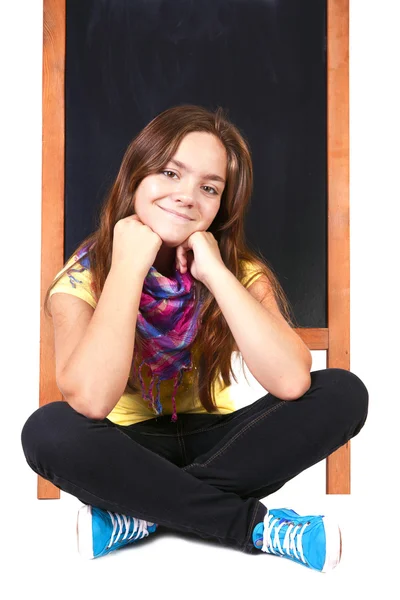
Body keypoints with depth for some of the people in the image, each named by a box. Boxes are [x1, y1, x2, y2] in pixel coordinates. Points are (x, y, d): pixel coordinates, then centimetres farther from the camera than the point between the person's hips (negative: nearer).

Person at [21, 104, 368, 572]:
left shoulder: (239, 271, -9)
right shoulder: (84, 278, -14)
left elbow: (292, 382, -28)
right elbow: (90, 400, -34)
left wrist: (215, 273, -27)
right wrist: (128, 265, -29)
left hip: (210, 443, 2)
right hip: (131, 454, -1)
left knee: (344, 392, -20)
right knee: (49, 431, -33)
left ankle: (143, 514, -20)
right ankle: (257, 526, -21)